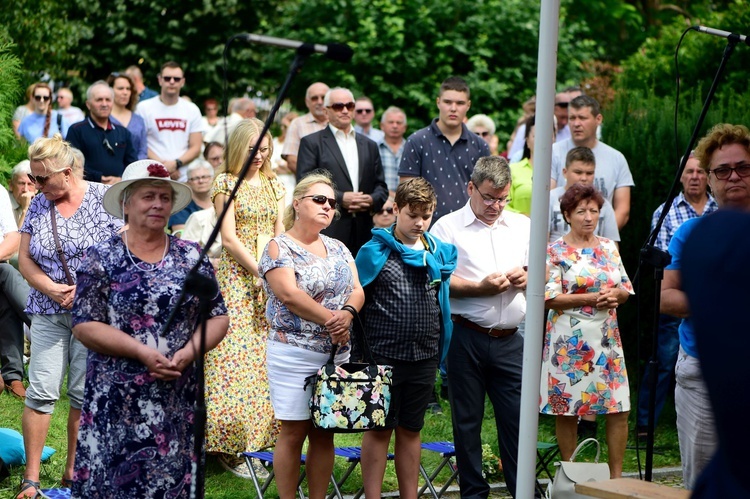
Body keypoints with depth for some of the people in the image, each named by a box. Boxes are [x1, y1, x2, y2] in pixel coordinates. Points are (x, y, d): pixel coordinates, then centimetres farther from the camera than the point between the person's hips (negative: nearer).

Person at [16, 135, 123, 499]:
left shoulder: (105, 198, -5)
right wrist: (52, 289, -10)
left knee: (84, 393, 2)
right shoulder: (39, 205, 7)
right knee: (40, 392, -3)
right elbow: (25, 260, 7)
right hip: (48, 314, 3)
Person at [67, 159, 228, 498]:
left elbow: (218, 317, 7)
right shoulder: (101, 257, -1)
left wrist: (189, 352, -11)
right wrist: (143, 352, -16)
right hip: (117, 399, -2)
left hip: (178, 398, 3)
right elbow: (84, 325, -7)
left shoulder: (192, 257, 8)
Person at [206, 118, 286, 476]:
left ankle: (261, 432, 7)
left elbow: (280, 235, 13)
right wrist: (260, 271, -11)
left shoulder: (274, 185, 15)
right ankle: (229, 444, -5)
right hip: (237, 275, -5)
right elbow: (229, 238, -8)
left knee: (268, 357, 1)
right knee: (235, 353, -8)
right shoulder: (225, 183, -1)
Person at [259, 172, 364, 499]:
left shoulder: (338, 249, 14)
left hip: (337, 354, 6)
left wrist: (347, 313, -16)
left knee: (324, 433, 7)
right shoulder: (279, 247, -5)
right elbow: (289, 294, -17)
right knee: (294, 432, -2)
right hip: (294, 353, -5)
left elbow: (358, 291, 6)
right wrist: (331, 319, -16)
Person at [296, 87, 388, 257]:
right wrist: (340, 198, -12)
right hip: (327, 230, -4)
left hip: (363, 232, 4)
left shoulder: (369, 146, 21)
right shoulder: (311, 143, 6)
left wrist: (372, 200, -4)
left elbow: (381, 187, 19)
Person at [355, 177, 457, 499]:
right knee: (380, 428, 4)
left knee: (411, 430, 13)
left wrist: (441, 352, 12)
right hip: (384, 355, -4)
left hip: (425, 356, 4)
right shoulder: (374, 252, -6)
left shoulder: (441, 253, 6)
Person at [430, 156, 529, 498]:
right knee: (467, 420, 5)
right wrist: (480, 287, -16)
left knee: (517, 417, -1)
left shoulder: (523, 226, 14)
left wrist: (526, 277, -4)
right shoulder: (447, 228, 1)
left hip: (510, 340, 3)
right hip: (467, 338, -2)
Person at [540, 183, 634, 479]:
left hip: (607, 338, 4)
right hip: (569, 340, -4)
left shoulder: (609, 248, 12)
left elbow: (626, 289, 14)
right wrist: (592, 298, -14)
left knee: (619, 410, 0)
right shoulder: (556, 252, -3)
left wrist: (615, 294, -9)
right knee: (567, 410, 1)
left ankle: (616, 476, 9)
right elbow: (549, 297, -10)